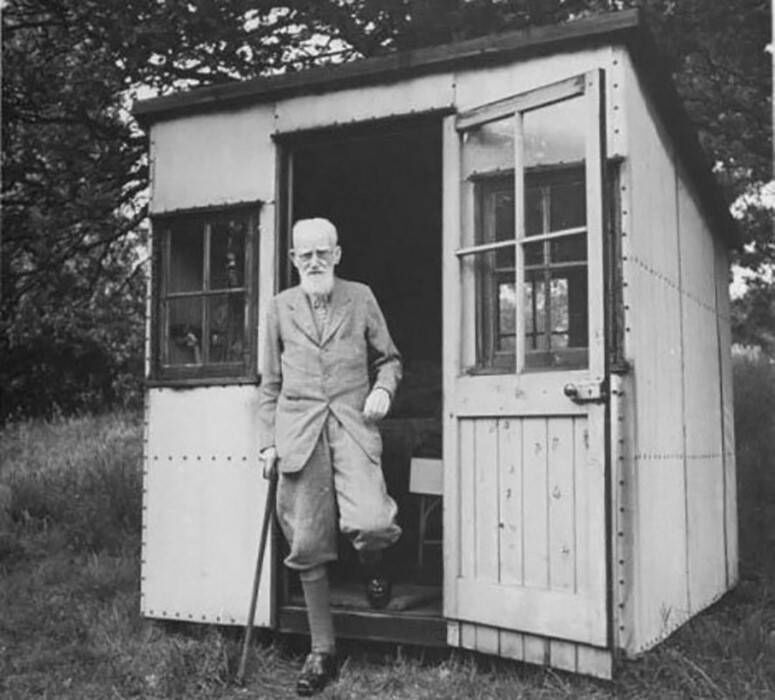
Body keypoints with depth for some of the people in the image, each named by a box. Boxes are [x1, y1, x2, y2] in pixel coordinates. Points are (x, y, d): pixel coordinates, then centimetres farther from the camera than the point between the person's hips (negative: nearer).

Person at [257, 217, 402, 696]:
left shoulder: (361, 298, 10)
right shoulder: (280, 308, 13)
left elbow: (388, 357, 17)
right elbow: (271, 384, 15)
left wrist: (384, 388, -5)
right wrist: (267, 442, 9)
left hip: (352, 428, -1)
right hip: (299, 435, 2)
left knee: (371, 525, -22)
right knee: (308, 548, 2)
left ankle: (372, 564, 17)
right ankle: (322, 652, 18)